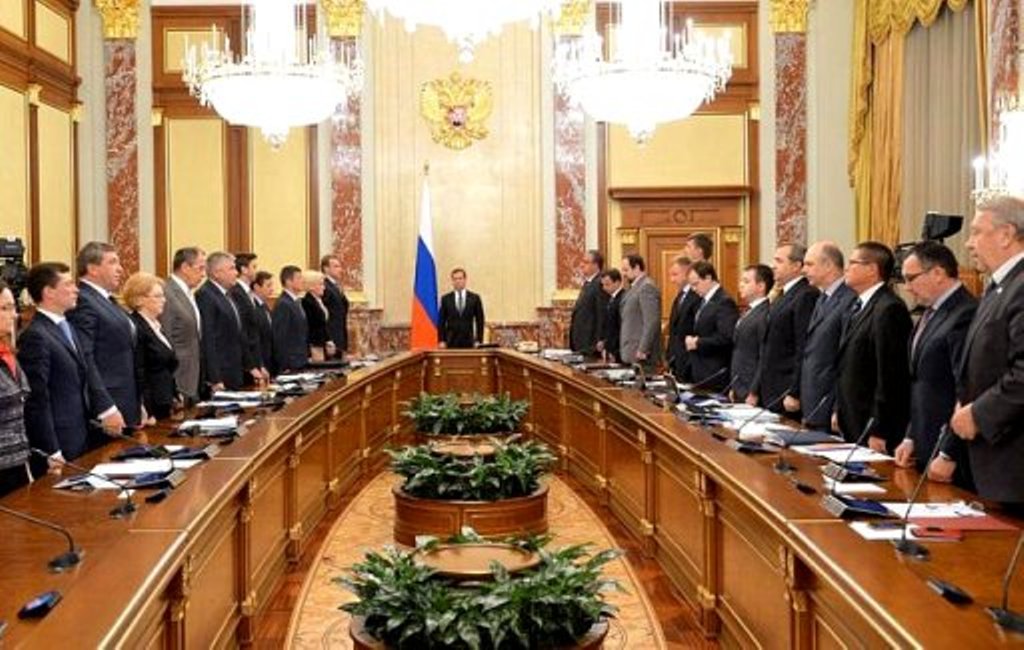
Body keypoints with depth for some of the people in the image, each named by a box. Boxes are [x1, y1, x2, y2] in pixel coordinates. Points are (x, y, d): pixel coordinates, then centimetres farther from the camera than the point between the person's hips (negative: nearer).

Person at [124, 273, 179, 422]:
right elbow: (138, 375, -19)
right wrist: (146, 414, -21)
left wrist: (175, 397, 15)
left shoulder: (156, 325, 15)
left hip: (164, 407, 9)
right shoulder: (135, 328, -14)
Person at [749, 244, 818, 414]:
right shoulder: (780, 299, 17)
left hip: (787, 395, -9)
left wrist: (795, 394, -20)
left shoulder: (807, 296, -12)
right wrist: (755, 391, 16)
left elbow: (804, 350, -19)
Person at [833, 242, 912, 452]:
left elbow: (890, 374, -19)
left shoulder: (889, 309, -17)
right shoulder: (859, 306, 14)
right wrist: (839, 411, 15)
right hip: (852, 425, 9)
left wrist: (878, 432, -19)